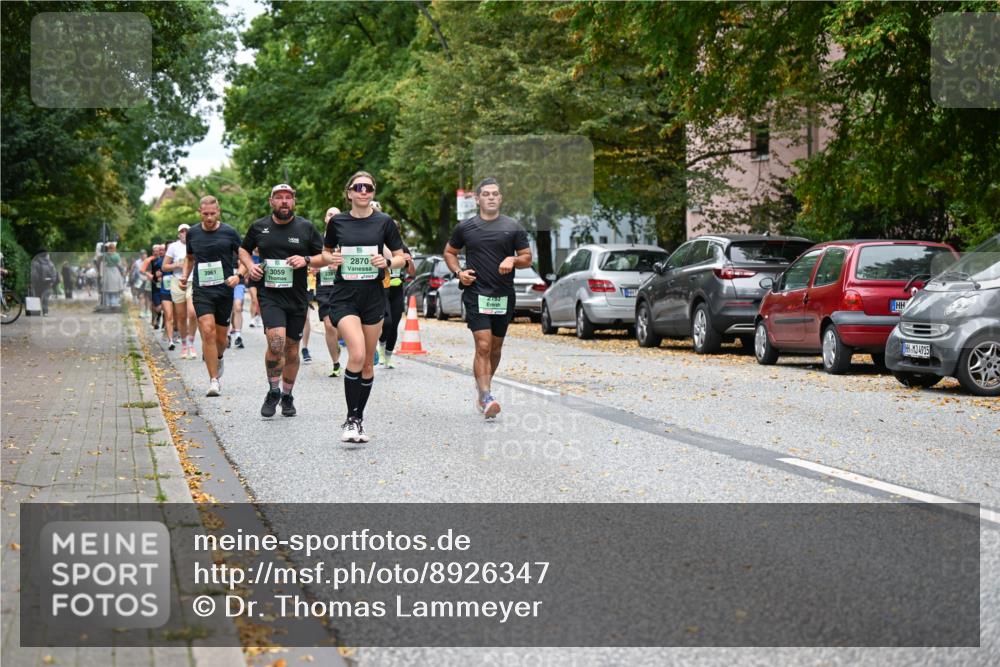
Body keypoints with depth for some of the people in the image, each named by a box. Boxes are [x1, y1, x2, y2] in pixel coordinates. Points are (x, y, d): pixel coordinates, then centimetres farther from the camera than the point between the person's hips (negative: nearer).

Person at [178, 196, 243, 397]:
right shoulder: (193, 233, 6)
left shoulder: (229, 233, -1)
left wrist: (238, 276, -13)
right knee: (208, 332, -15)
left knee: (221, 336, 7)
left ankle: (218, 358, 43)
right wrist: (185, 276, 7)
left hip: (224, 290, 0)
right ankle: (214, 380, -11)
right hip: (201, 290, 0)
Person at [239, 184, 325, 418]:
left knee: (291, 348, 9)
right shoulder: (259, 227, 5)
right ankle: (273, 391, -1)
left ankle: (287, 396, 26)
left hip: (297, 297, 2)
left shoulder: (306, 228, 3)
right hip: (269, 295, -1)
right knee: (276, 342, -20)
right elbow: (243, 249, 21)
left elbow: (324, 257, 7)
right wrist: (250, 266, 1)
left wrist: (306, 260, -12)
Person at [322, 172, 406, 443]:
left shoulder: (384, 222, 1)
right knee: (357, 354, -21)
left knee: (368, 363, 8)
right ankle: (351, 419, -12)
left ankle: (359, 419, 23)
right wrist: (332, 259, -6)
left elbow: (401, 257, 6)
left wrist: (387, 263, -14)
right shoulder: (337, 222, 2)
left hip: (373, 296, 2)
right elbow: (326, 251, 16)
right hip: (344, 296, -2)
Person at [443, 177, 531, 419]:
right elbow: (449, 252, 18)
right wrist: (458, 272, 0)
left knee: (495, 348, 12)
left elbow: (528, 259, 8)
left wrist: (513, 260, -13)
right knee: (483, 346, -15)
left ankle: (482, 385, 34)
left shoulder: (513, 227, 5)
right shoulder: (465, 227, 5)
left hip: (504, 296, 2)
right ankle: (486, 398, -20)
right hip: (476, 293, -2)